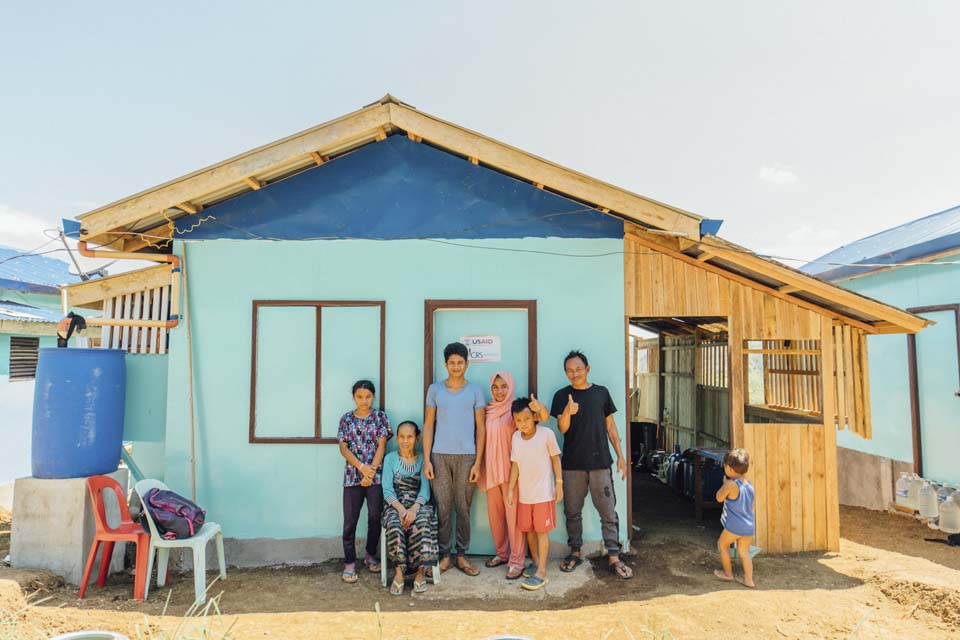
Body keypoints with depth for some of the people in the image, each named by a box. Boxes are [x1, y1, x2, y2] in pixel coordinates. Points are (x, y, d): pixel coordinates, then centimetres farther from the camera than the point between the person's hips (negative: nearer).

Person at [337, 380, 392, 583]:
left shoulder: (380, 417, 2)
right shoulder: (346, 418, 5)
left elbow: (381, 446, -3)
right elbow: (343, 448, 0)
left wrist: (371, 471, -11)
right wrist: (362, 467, -11)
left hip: (376, 475, -1)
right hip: (352, 476, 1)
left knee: (375, 517, 4)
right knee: (350, 520, 1)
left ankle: (371, 555, 24)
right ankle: (349, 563, 10)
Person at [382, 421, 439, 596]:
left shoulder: (422, 460, 8)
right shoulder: (390, 458, 7)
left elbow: (425, 489, -2)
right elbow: (387, 489, -1)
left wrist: (414, 508, -21)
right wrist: (400, 508, -19)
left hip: (418, 504, 0)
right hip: (395, 504, 0)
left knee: (421, 523, -33)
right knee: (395, 524, -33)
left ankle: (420, 572, -22)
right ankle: (399, 572, -24)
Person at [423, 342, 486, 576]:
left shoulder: (475, 391, 4)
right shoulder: (435, 389, 6)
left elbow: (480, 428, 4)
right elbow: (428, 425, 5)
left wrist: (478, 462, -3)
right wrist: (426, 459, -2)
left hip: (466, 456, 0)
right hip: (440, 456, 0)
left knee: (463, 508, 6)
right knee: (443, 507, 4)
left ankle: (462, 555, 18)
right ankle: (444, 555, 16)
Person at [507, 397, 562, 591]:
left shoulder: (546, 434, -13)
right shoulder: (516, 437, -1)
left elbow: (555, 458, -4)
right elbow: (515, 464, 5)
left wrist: (559, 483, -4)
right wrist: (511, 489, 5)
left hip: (544, 492, -4)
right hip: (524, 493, 5)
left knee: (542, 530, 0)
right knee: (528, 529, 14)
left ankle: (542, 571, 8)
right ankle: (536, 562, 33)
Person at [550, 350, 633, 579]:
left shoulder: (601, 393, 4)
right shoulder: (562, 395, 0)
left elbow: (610, 426, 9)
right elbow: (562, 428, -9)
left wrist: (620, 456, 6)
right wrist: (568, 413, -30)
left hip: (600, 462, 0)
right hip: (572, 464, 0)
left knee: (608, 511, 2)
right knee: (572, 511, 10)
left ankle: (614, 557, 11)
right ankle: (575, 552, 25)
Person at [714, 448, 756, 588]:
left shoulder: (731, 484, -17)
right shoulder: (749, 485, 7)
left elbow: (719, 498, -5)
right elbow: (751, 507, 15)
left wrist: (724, 483, 5)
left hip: (734, 526, -7)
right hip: (749, 526, 7)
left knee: (723, 544, 13)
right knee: (744, 551, 14)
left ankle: (728, 574, 21)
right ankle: (749, 579, 13)